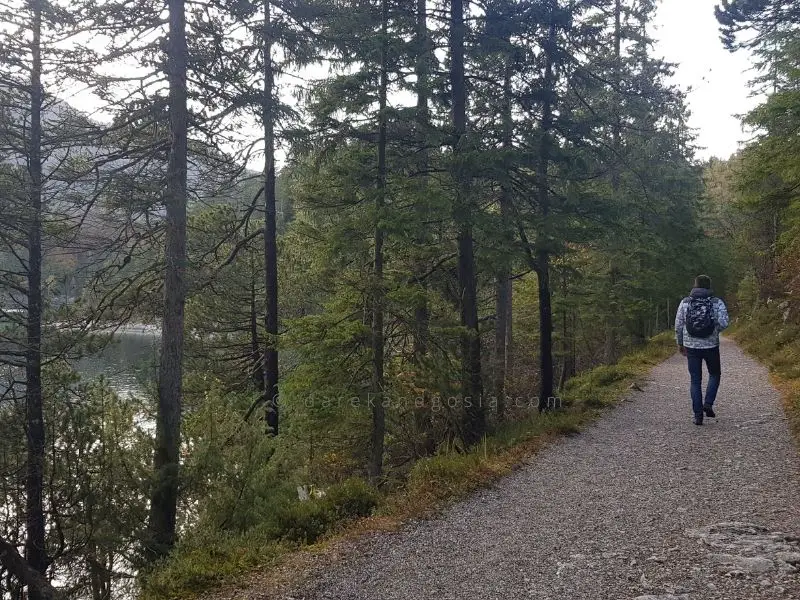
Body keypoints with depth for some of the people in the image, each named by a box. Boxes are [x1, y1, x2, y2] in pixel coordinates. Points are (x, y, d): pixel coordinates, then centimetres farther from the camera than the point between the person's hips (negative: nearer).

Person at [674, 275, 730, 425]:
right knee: (714, 375, 22)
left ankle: (698, 415, 6)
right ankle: (708, 403, 5)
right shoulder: (717, 303, -4)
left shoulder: (685, 302, 0)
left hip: (691, 346, 1)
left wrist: (680, 343, 13)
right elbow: (723, 323, -14)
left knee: (695, 380, 8)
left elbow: (678, 325, 0)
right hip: (711, 346, -1)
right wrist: (715, 330, 8)